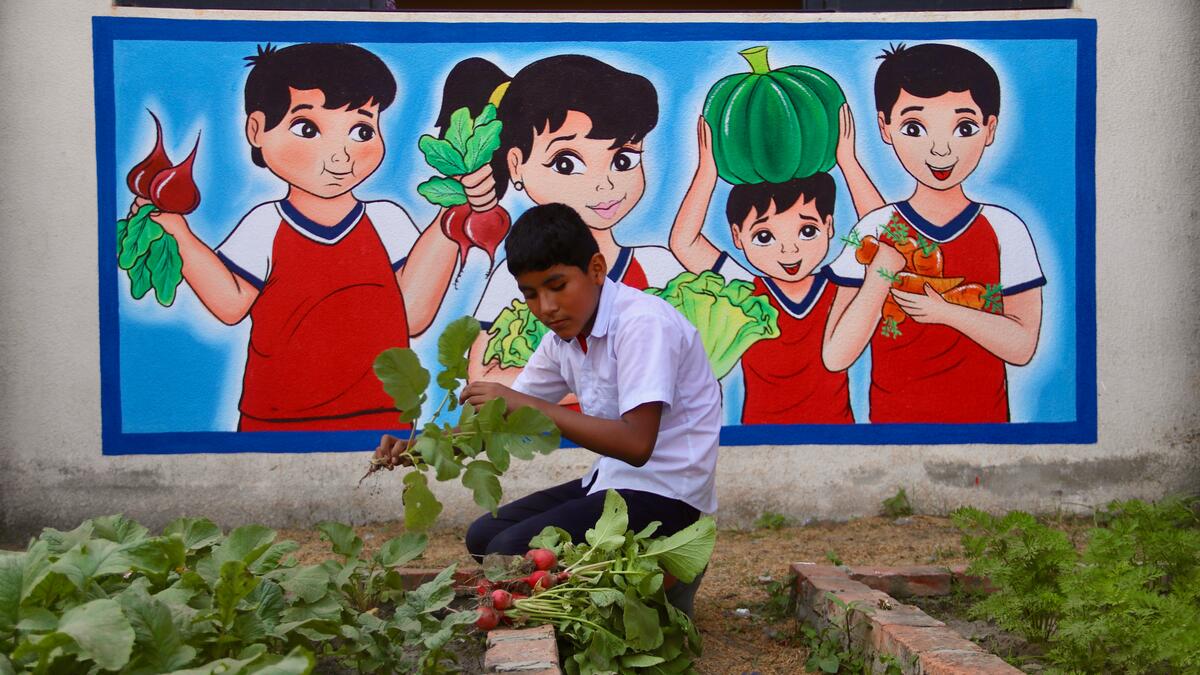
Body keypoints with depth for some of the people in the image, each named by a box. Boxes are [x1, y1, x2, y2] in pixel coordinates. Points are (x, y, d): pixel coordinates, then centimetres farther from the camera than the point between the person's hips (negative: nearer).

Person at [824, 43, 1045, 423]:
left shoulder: (1005, 230, -6)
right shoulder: (875, 231, -9)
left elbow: (1022, 347, -11)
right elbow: (835, 357, -14)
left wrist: (945, 312, -21)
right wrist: (880, 275, -22)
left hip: (983, 418, 1)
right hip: (894, 419, -1)